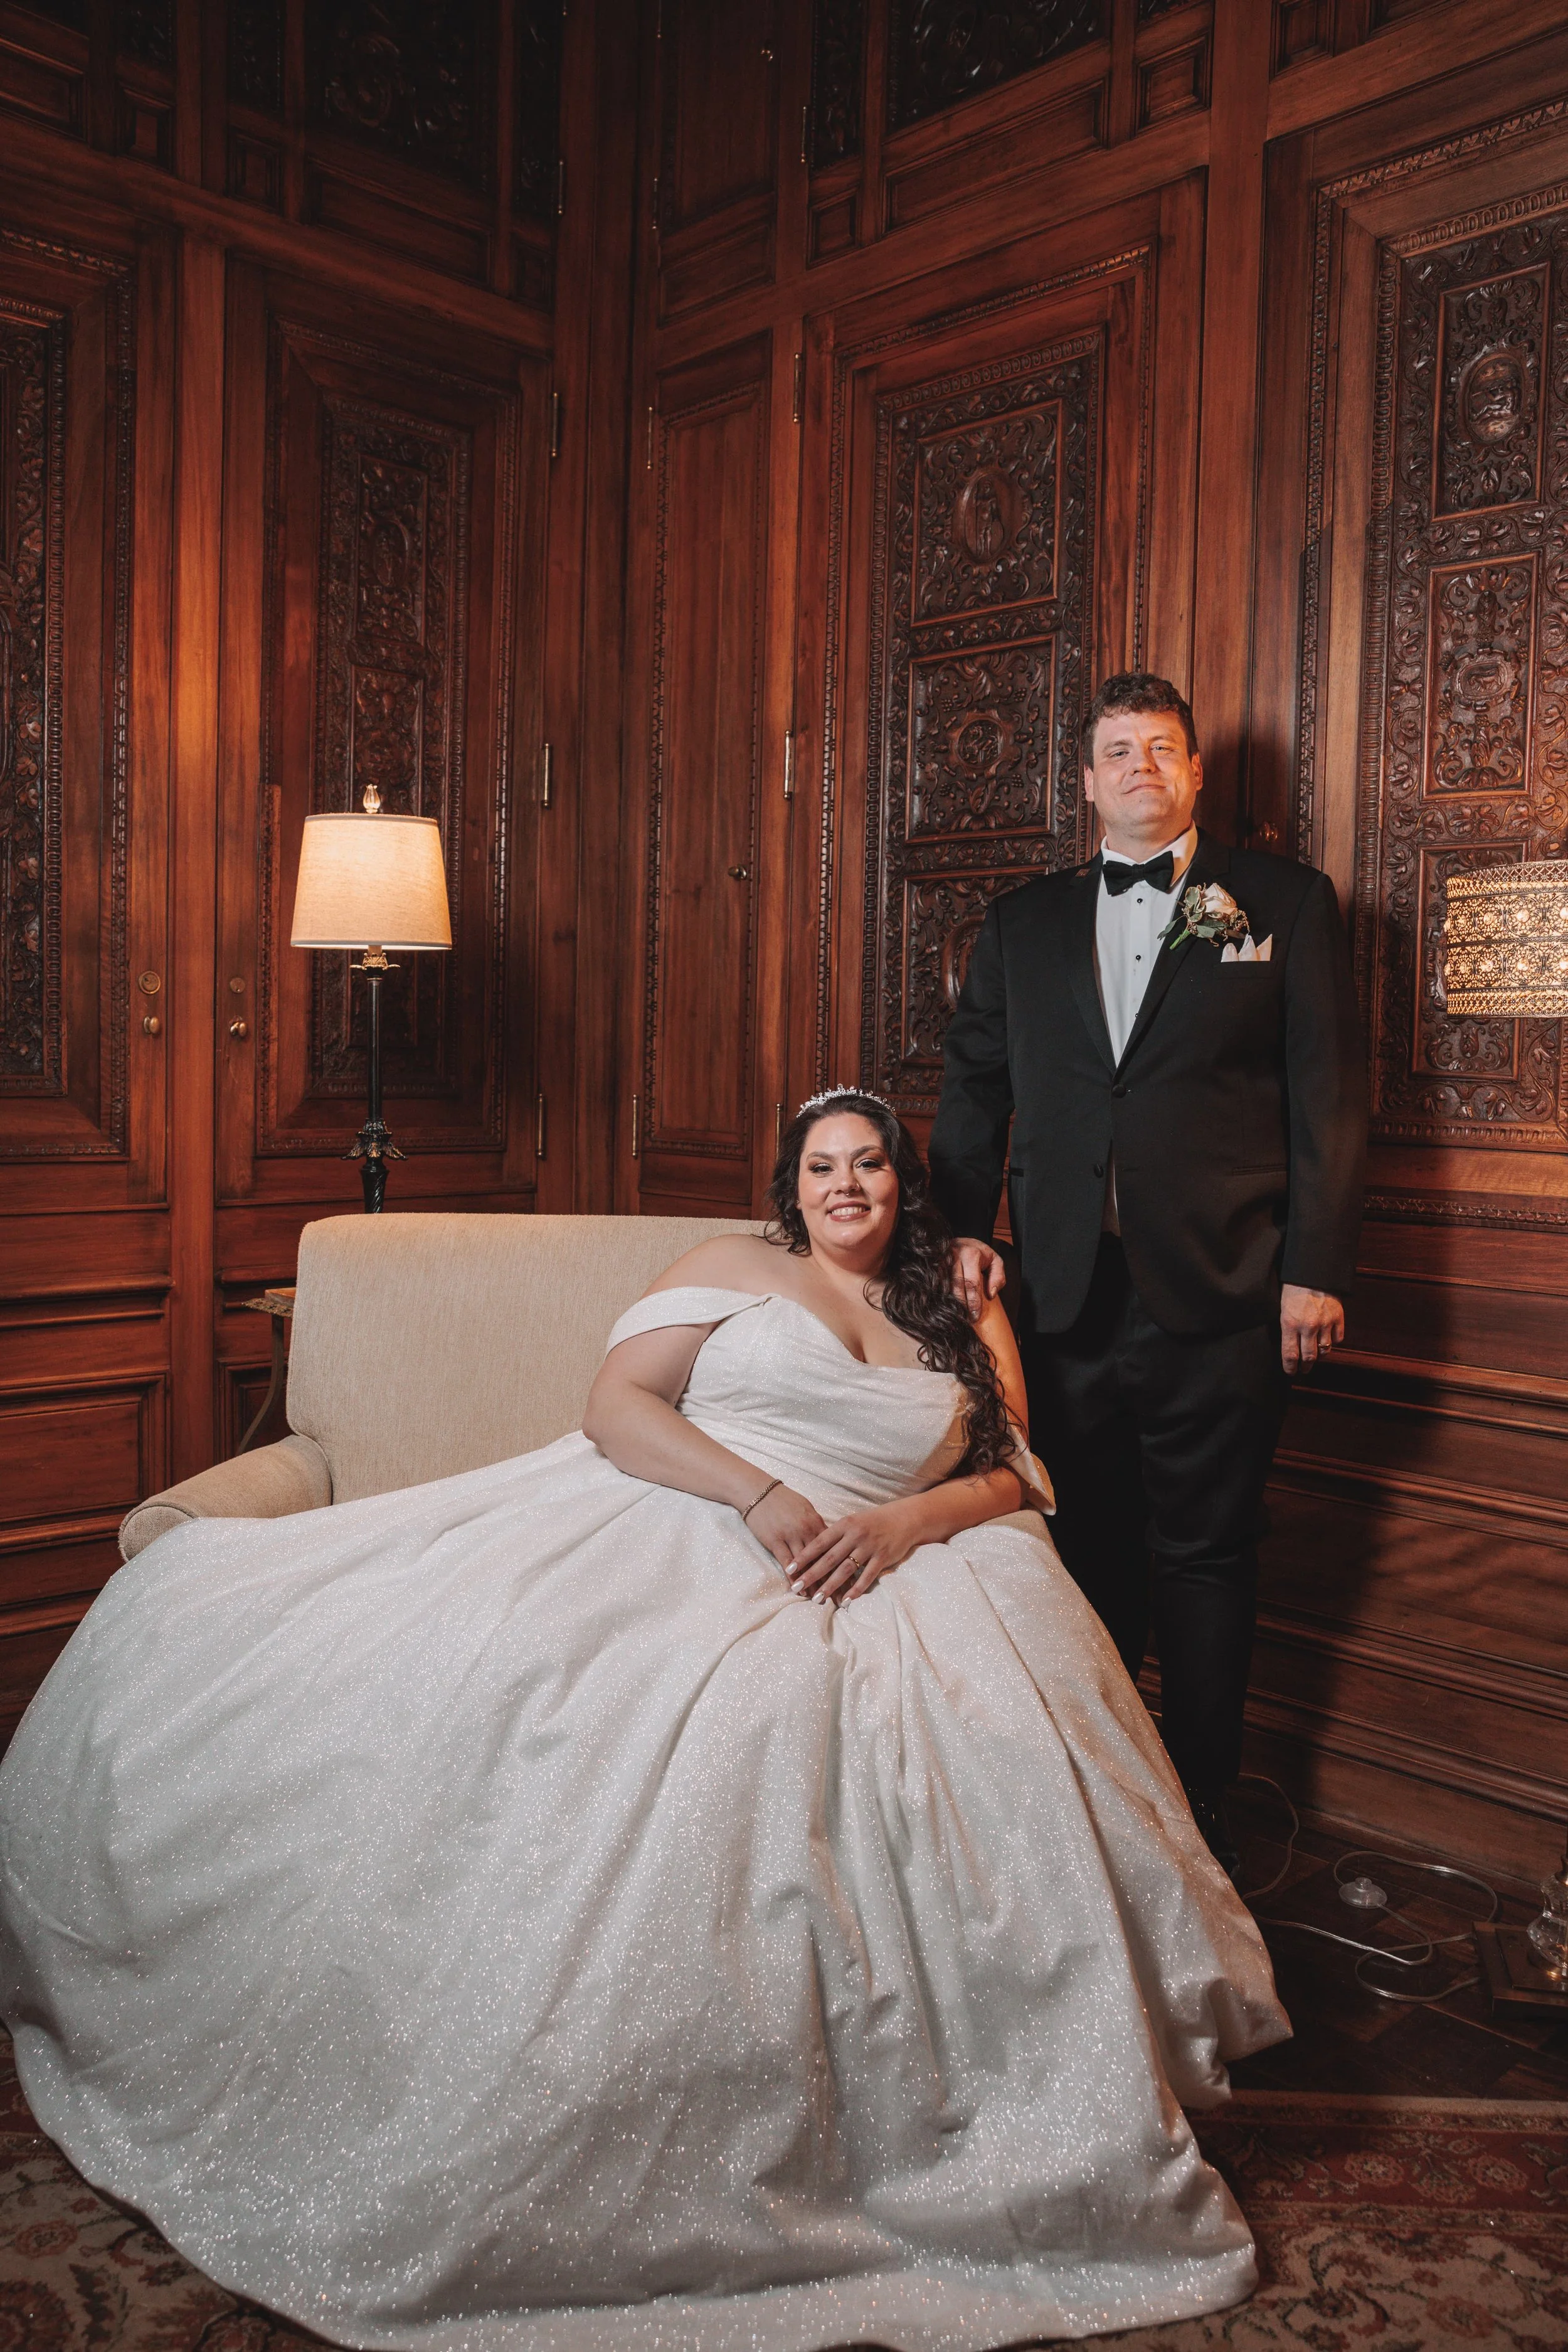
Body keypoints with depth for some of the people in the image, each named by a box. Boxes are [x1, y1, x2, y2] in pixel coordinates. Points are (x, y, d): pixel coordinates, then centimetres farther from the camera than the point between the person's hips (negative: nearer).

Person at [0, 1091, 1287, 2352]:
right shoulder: (735, 1268, 16)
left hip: (856, 1594, 2)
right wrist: (762, 1494, -11)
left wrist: (909, 1521, -6)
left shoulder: (966, 1325, 23)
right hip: (661, 1535, -1)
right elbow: (617, 1405, 3)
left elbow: (1014, 1479, 15)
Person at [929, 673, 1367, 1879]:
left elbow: (1330, 1091, 0)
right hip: (1070, 1292, 3)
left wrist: (1317, 1267, -7)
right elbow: (974, 1085, 15)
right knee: (1086, 1550, 11)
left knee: (1205, 1556, 7)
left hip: (1222, 1293, -2)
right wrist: (963, 1227, 2)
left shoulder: (1284, 901, 4)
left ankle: (1201, 1805, 22)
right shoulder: (1023, 921, 13)